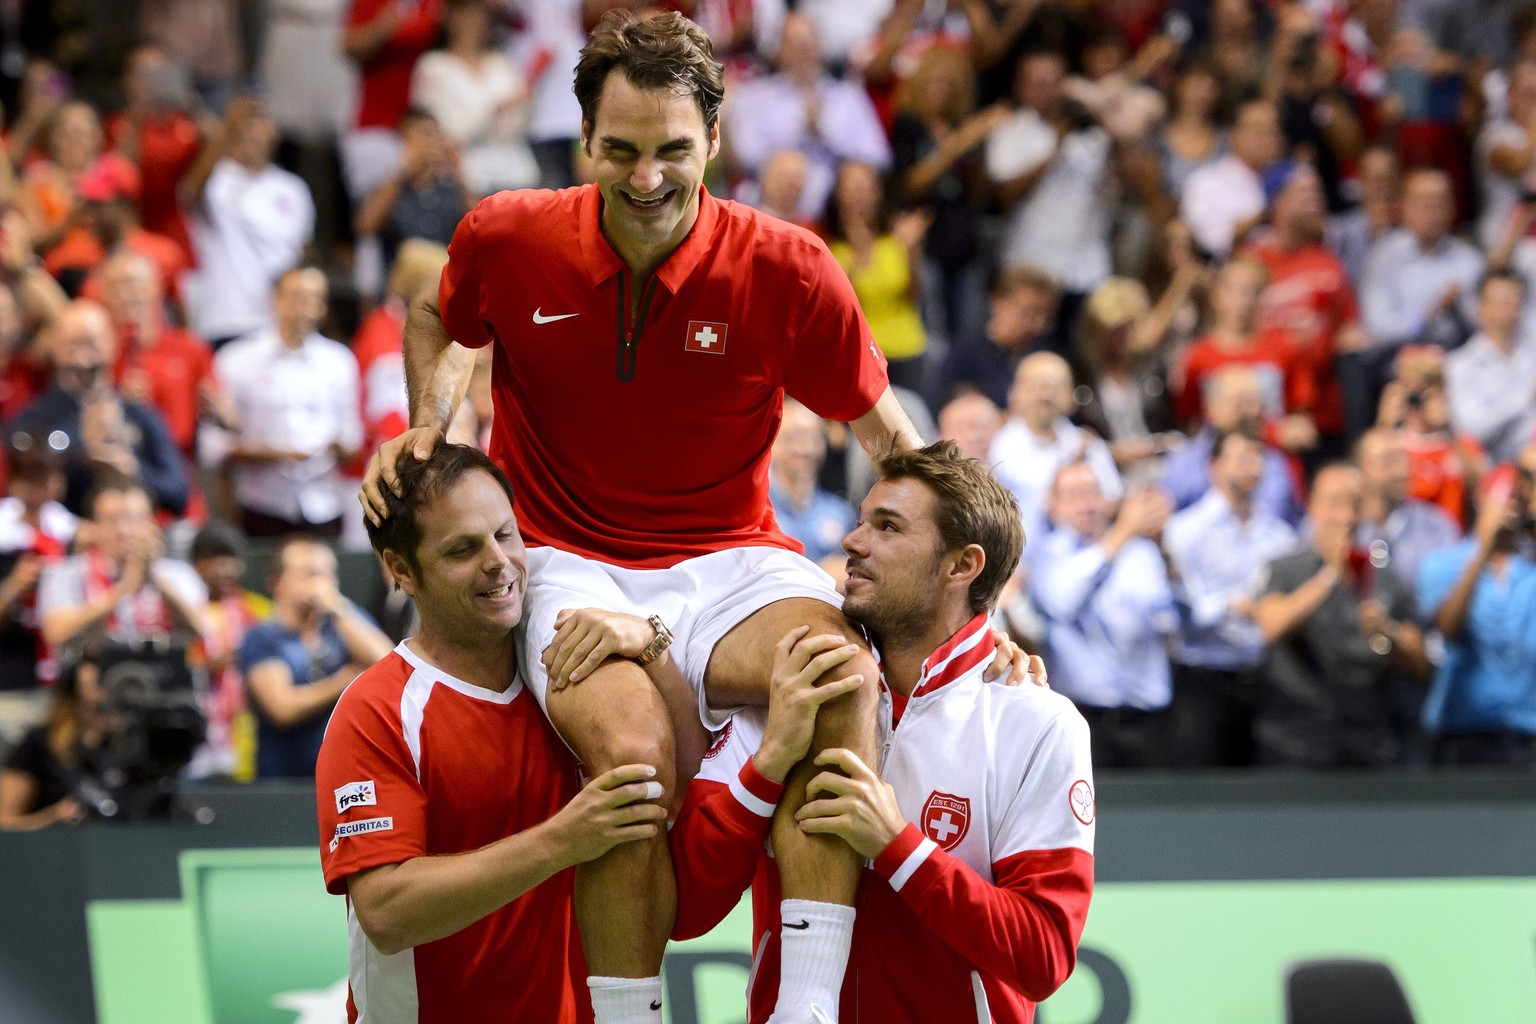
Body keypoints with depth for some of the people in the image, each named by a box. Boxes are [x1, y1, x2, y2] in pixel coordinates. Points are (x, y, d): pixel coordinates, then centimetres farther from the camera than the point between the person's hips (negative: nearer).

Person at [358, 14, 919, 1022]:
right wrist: (427, 424, 1)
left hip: (728, 560, 1)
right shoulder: (507, 239, -5)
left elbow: (885, 429, 3)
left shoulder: (785, 269, -9)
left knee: (843, 676, -35)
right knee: (632, 749, -35)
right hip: (569, 559, -1)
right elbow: (439, 320, 21)